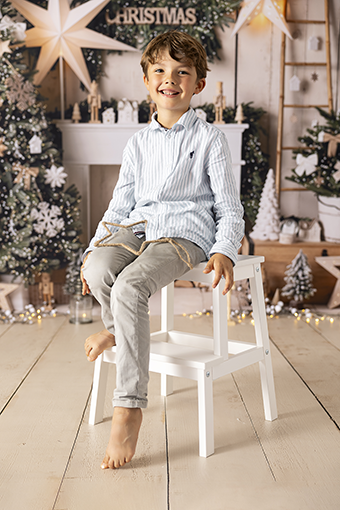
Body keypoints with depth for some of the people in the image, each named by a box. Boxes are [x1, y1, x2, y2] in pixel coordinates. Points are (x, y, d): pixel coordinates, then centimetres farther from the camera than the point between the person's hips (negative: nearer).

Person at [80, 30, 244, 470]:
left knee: (129, 286, -33)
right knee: (98, 270, -32)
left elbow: (229, 208, 3)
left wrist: (224, 252, -14)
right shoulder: (138, 143, 20)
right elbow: (120, 204, 22)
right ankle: (116, 327, 3)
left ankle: (129, 406, -25)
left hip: (186, 234, -4)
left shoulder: (209, 139, 6)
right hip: (137, 229, 4)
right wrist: (94, 247, 11)